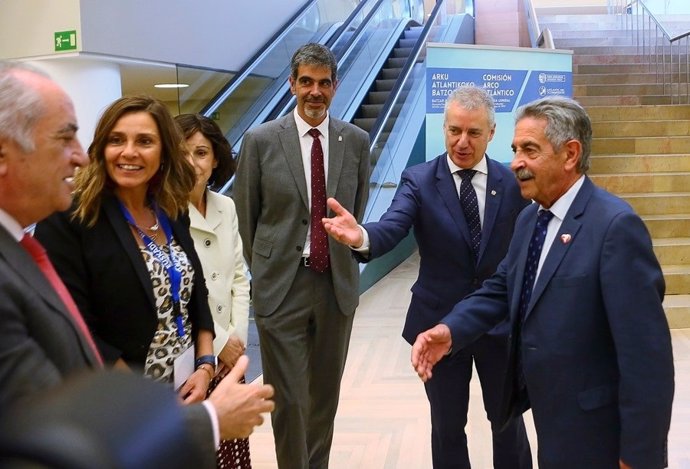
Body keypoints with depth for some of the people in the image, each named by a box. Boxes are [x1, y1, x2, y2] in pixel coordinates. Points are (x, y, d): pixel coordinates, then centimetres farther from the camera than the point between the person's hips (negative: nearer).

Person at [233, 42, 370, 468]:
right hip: (282, 285, -2)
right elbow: (245, 215, 3)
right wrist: (264, 270, 6)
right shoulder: (260, 140, -3)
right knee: (288, 397, 1)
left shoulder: (357, 141, 3)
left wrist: (346, 254, 12)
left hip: (337, 283, 3)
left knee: (325, 393, 15)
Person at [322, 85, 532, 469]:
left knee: (508, 419, 18)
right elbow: (391, 229, -26)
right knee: (447, 425, 16)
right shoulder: (418, 180, -9)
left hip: (500, 320, 1)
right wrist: (362, 237, -48)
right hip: (439, 321, -1)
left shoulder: (513, 182, -4)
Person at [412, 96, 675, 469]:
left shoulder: (615, 225, -22)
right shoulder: (529, 218, 5)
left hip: (593, 429, -8)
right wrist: (450, 330, -10)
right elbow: (502, 287, 10)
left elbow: (645, 350, -24)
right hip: (548, 414, 8)